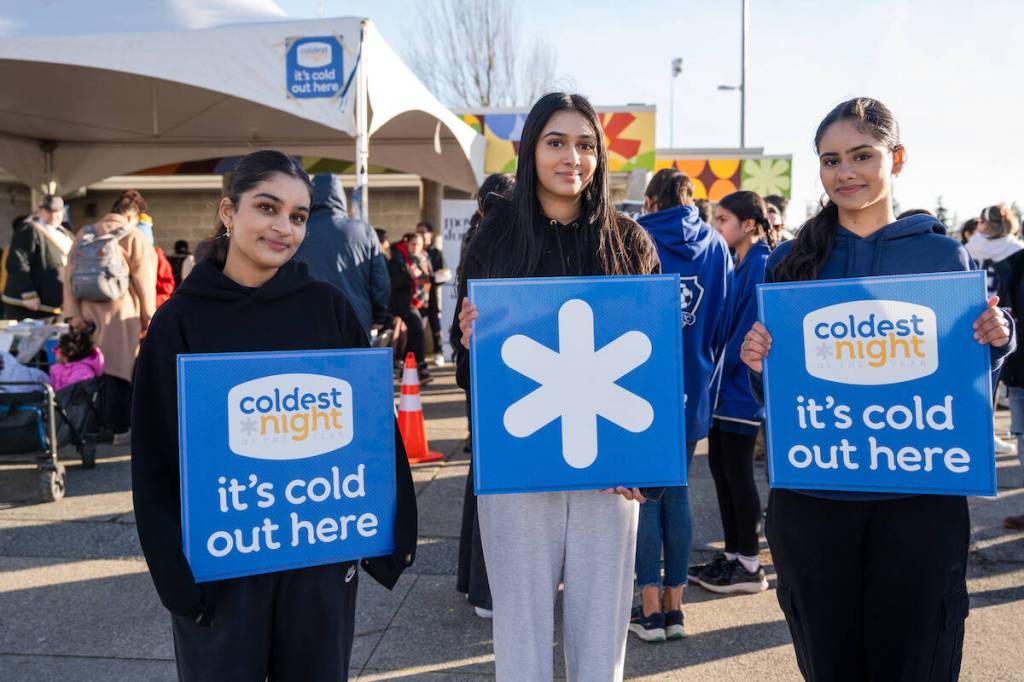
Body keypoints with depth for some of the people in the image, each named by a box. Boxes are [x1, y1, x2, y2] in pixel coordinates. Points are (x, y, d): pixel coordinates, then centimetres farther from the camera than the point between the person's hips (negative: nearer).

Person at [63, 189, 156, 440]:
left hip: (89, 313, 5)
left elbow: (70, 275, 6)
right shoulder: (134, 238, -6)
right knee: (120, 368, 1)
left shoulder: (84, 234, 9)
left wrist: (73, 313, 4)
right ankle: (121, 428, 5)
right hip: (121, 316, -5)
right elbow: (144, 281, -6)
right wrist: (148, 317, 1)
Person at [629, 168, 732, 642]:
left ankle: (651, 610, 9)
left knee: (645, 493, 5)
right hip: (693, 388, 4)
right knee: (676, 491, 13)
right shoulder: (715, 244, 5)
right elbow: (725, 318, 8)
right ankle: (674, 608, 18)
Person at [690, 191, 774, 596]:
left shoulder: (760, 265, -13)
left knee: (737, 471, -2)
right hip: (725, 384, 9)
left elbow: (749, 327, -19)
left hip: (740, 385, -9)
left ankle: (749, 566, 11)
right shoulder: (737, 263, 15)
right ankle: (732, 555, 23)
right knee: (719, 465, 12)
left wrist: (720, 367, -15)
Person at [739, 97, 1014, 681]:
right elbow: (772, 391, 5)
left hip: (920, 497, 0)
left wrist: (996, 341, -12)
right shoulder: (791, 260, 3)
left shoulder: (944, 253, 3)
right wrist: (756, 361, -16)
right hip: (812, 497, 1)